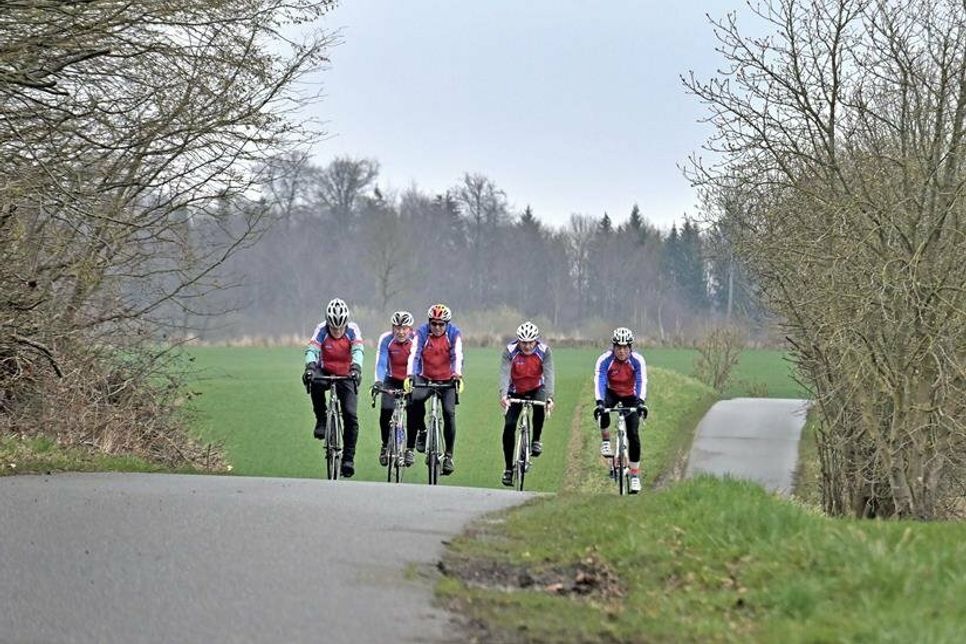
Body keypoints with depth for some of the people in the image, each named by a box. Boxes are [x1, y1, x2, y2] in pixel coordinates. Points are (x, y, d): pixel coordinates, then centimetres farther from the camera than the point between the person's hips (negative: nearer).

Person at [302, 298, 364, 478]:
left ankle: (349, 458, -4)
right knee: (315, 383, -36)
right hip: (326, 373, 0)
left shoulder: (352, 330, -17)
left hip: (346, 376, 0)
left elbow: (358, 351, -31)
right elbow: (311, 350, -30)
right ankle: (321, 421, -15)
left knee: (351, 416, -14)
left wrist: (356, 368, -52)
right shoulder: (322, 330, -17)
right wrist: (310, 367, -50)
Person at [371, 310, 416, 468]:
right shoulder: (386, 339, -18)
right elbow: (381, 362, -25)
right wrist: (378, 381, -42)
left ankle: (409, 449, 1)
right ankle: (385, 446, 12)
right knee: (385, 413, -11)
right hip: (392, 381, 1)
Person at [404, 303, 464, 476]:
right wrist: (409, 375, -40)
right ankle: (421, 432, -6)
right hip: (425, 379, 0)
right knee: (415, 400, -30)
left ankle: (448, 455, -7)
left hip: (447, 380, 0)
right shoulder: (422, 333, -12)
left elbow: (457, 356, -24)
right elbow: (414, 355, -23)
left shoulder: (454, 333, -12)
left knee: (449, 413, -16)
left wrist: (458, 375, -42)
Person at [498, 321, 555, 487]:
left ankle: (536, 440, -12)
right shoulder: (510, 351, -21)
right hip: (515, 392, 0)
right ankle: (508, 468, -1)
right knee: (509, 426, -12)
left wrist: (550, 397, -45)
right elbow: (504, 374, -31)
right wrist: (503, 395, -48)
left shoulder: (544, 351, -21)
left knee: (540, 406, -34)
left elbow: (549, 375, -30)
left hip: (536, 389, 0)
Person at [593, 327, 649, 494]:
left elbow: (641, 382, -33)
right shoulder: (605, 359, -25)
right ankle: (605, 442, -12)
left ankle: (635, 475, -3)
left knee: (633, 435, -10)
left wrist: (641, 402, -50)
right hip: (611, 392, 0)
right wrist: (599, 402, -49)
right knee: (603, 409, -36)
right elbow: (599, 381, -34)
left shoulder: (637, 360, -24)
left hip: (630, 395, 0)